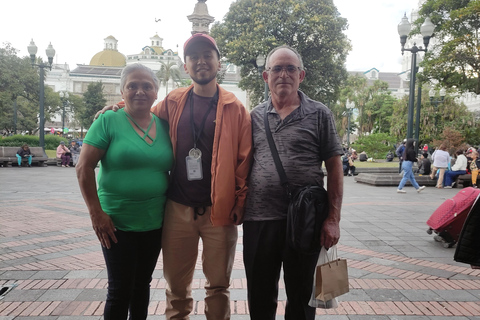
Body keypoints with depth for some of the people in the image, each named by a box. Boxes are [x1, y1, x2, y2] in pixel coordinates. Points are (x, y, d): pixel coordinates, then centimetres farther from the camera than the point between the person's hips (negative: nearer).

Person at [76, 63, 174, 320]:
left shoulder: (164, 126, 4)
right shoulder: (108, 121, -8)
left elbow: (173, 169, 12)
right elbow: (84, 168, -10)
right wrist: (96, 213, -13)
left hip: (155, 223, 4)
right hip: (117, 224, -4)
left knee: (142, 286, 17)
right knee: (120, 290, 6)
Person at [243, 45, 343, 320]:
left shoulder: (319, 114, 2)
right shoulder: (254, 117, 9)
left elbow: (334, 168, -1)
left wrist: (333, 219, -7)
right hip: (258, 220, 3)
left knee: (301, 298, 13)